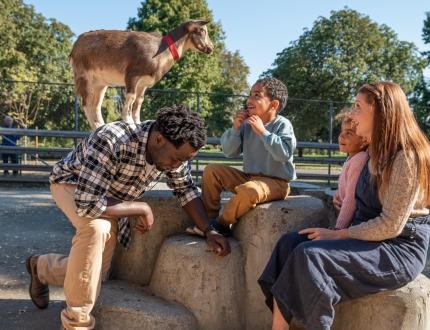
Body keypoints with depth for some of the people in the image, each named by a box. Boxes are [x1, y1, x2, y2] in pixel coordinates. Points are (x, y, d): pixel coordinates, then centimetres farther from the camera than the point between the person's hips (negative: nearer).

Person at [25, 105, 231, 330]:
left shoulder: (173, 150, -22)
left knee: (94, 274, 5)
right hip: (71, 183, -6)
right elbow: (88, 205, -44)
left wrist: (209, 231, -22)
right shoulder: (110, 141, -42)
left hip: (111, 198, 6)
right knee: (97, 227, -38)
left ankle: (40, 267, 36)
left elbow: (186, 190, -8)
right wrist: (142, 208, -32)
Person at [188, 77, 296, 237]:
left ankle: (221, 224, -13)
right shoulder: (246, 124, 3)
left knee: (249, 190, -37)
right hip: (249, 176, 6)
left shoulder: (283, 125, -11)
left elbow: (284, 153, -26)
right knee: (212, 170, -2)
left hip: (276, 182, -6)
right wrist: (236, 128, -10)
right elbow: (229, 152, 4)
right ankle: (209, 217, 0)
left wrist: (262, 131, -25)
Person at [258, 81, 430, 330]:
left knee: (309, 255, -28)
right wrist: (336, 232, 0)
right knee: (290, 243, -10)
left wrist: (337, 235, -13)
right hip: (371, 237, 9)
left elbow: (391, 225, -20)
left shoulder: (406, 158, -17)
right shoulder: (379, 152, 12)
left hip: (399, 248, -9)